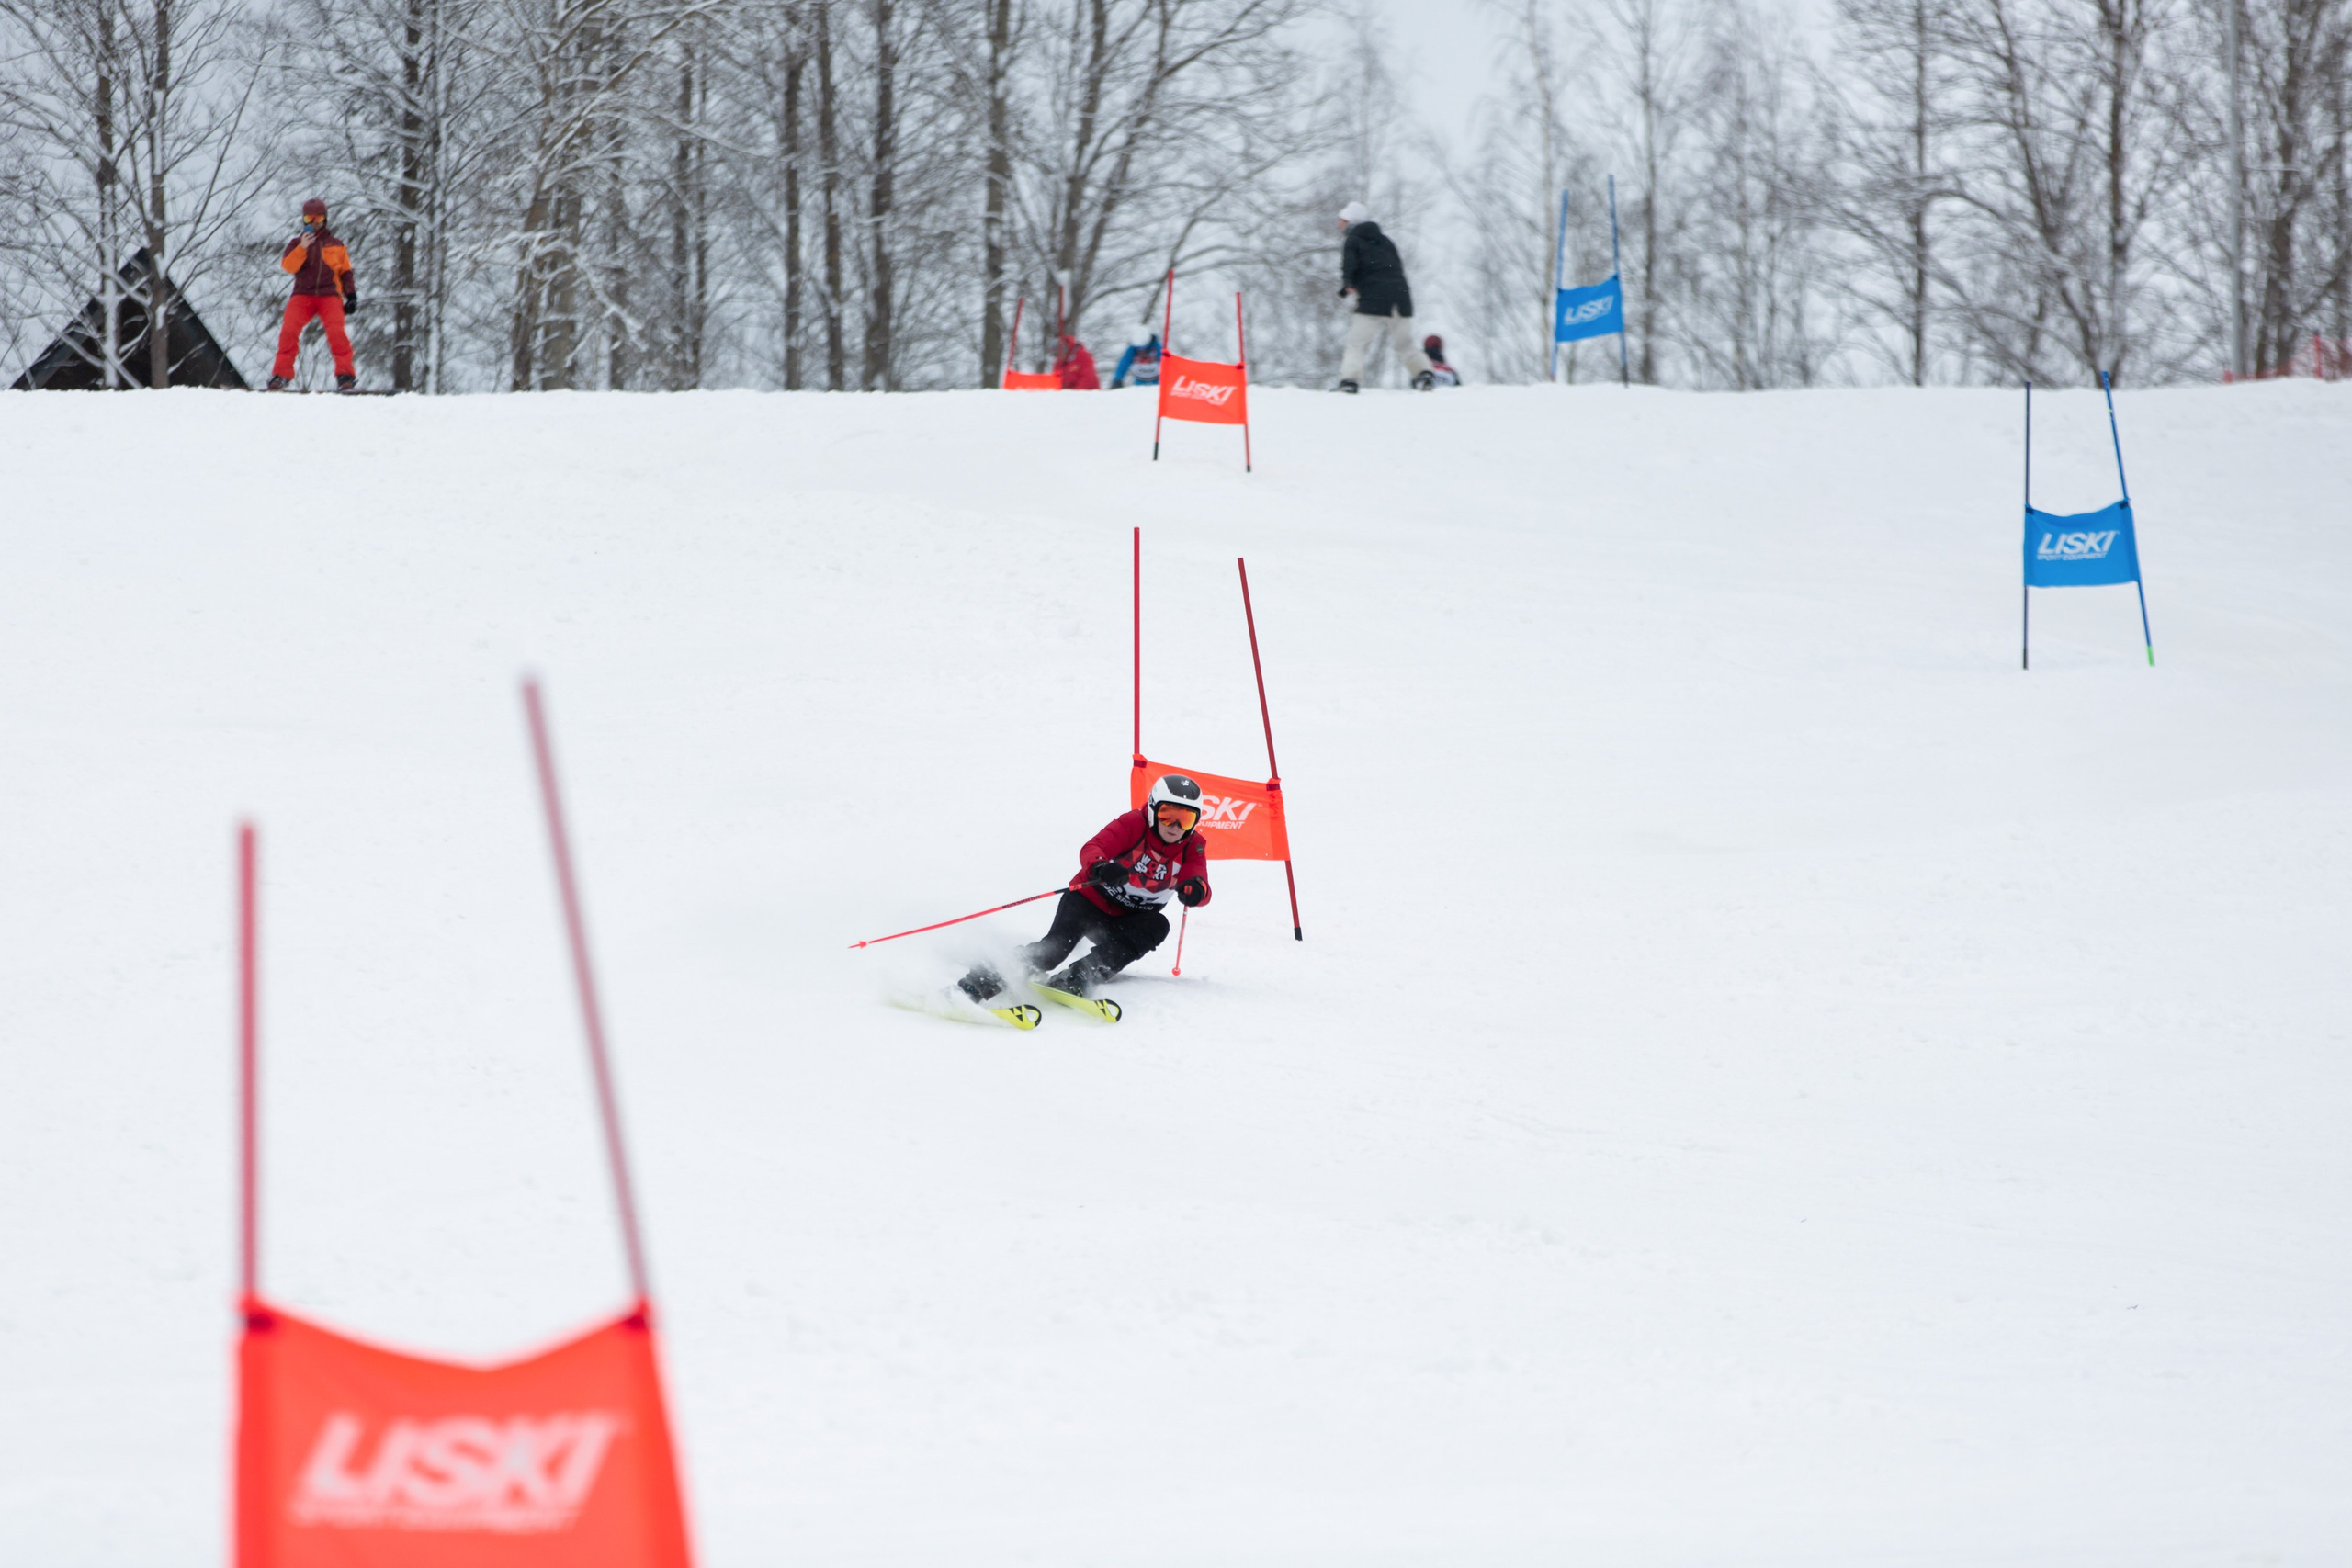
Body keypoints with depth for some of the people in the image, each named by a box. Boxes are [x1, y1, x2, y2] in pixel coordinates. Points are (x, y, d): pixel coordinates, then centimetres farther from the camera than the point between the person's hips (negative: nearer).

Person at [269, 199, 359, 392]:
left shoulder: (336, 245, 19)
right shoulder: (296, 243, 17)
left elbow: (346, 272, 22)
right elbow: (288, 266, 0)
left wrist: (351, 295, 9)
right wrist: (302, 248, -15)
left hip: (330, 296, 0)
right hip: (303, 296, 0)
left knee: (336, 331, -23)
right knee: (289, 330, -19)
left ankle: (346, 375, -17)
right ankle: (282, 374, -11)